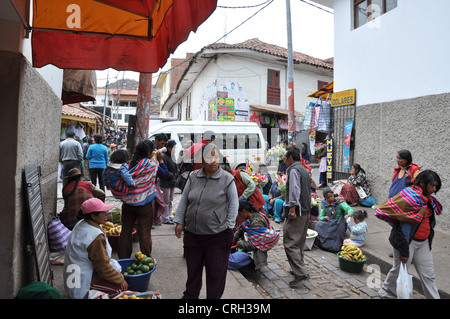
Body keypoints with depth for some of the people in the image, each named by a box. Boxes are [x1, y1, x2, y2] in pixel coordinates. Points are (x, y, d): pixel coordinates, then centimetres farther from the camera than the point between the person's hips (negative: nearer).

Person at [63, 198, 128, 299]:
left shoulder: (81, 224, 2)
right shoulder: (96, 236, -28)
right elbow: (103, 267, -23)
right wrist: (120, 280, -10)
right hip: (84, 282, -10)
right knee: (121, 287, -16)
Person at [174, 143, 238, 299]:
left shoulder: (227, 179, -8)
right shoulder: (193, 176, 3)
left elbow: (233, 205, -3)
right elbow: (183, 201, 10)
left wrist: (228, 226, -6)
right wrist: (179, 221, 5)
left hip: (218, 236, -4)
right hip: (192, 233, 4)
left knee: (216, 272, 8)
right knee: (193, 268, 20)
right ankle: (190, 295, 41)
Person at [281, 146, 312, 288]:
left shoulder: (294, 170, -12)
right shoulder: (304, 169, 18)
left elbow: (294, 191, -23)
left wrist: (292, 209, -22)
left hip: (296, 212, -10)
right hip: (306, 211, 10)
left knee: (290, 243, -8)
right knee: (299, 242, 19)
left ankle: (300, 273, -11)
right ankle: (299, 269, 28)